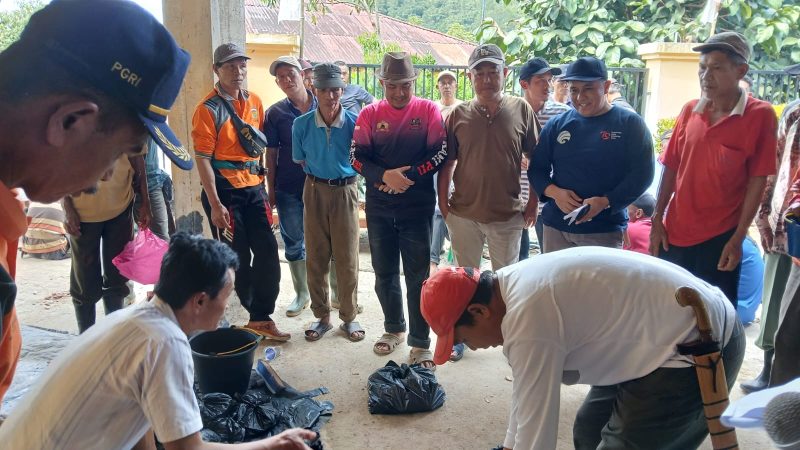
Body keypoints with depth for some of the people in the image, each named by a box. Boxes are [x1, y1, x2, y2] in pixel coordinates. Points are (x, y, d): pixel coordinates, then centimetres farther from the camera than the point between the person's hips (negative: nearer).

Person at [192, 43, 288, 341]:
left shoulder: (254, 102, 9)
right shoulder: (208, 109, -9)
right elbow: (202, 158, -12)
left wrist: (263, 185, 10)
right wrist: (215, 204, -16)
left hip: (253, 187, 6)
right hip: (224, 191, -6)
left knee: (267, 251, 4)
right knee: (236, 257, 4)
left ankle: (261, 317, 16)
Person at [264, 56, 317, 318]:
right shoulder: (276, 113, 1)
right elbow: (271, 154, 4)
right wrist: (271, 189, 3)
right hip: (289, 188, 1)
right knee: (293, 242, 9)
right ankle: (302, 293, 25)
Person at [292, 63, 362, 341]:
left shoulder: (355, 123, -9)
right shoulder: (302, 124, -4)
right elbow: (300, 160, 10)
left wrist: (342, 173, -7)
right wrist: (317, 175, 6)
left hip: (345, 191, -2)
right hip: (315, 191, 2)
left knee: (347, 258, 2)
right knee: (316, 258, 7)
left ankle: (349, 317, 19)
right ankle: (322, 317, 23)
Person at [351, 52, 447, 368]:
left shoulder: (428, 110, -1)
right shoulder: (370, 114, 4)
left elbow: (440, 154, -7)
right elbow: (357, 157, -1)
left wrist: (409, 175, -18)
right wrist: (385, 175, -18)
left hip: (417, 206, -3)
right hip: (379, 207, 3)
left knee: (418, 276, 1)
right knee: (384, 273, 13)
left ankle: (420, 343, 11)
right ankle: (394, 328, 33)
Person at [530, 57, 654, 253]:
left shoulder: (629, 123, -2)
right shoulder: (557, 125, 6)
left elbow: (641, 173, -7)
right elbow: (536, 168, 8)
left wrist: (605, 202, -20)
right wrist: (554, 192, -12)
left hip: (606, 231, -3)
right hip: (556, 227, 3)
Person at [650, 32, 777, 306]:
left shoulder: (760, 115, -7)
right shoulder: (690, 110, 4)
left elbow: (758, 181, -8)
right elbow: (671, 168, 7)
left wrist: (738, 238, -11)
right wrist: (657, 221, 5)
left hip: (720, 237, -4)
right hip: (675, 233, 4)